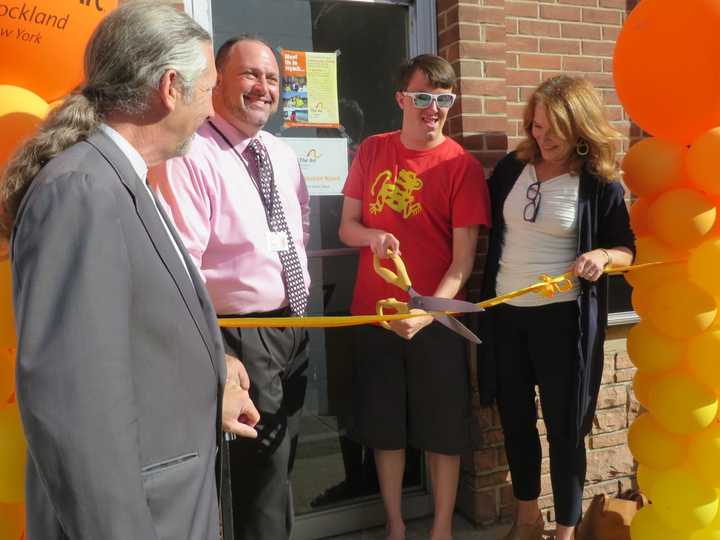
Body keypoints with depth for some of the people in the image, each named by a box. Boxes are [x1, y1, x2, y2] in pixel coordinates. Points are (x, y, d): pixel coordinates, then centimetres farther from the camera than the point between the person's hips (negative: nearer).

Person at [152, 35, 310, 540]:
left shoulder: (284, 155, 8)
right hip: (243, 334, -8)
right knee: (264, 464, 4)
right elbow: (181, 268, -22)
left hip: (296, 325, 8)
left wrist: (301, 283, 13)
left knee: (283, 454, 23)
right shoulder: (191, 156, -17)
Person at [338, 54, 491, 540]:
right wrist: (372, 235, -17)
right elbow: (347, 227, 6)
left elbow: (463, 258, -10)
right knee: (385, 427, 13)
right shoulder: (372, 151, 4)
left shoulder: (463, 166, -7)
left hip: (437, 318, -3)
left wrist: (429, 312, -24)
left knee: (443, 430, 8)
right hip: (375, 314, 3)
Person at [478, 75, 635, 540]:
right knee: (515, 419, 15)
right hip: (505, 313, 4)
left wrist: (603, 255, -21)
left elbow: (628, 248, 0)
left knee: (564, 426, 7)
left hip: (563, 318, -4)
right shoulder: (512, 167, 3)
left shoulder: (600, 184, -7)